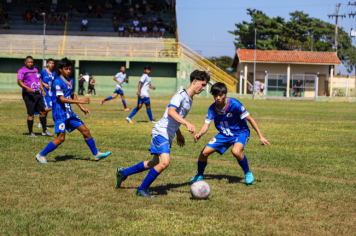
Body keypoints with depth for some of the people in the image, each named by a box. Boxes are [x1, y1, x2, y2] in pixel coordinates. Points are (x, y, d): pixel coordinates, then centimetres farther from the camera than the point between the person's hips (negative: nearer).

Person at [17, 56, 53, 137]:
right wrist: (27, 88, -30)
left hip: (37, 94, 7)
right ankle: (30, 133, 4)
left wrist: (42, 90, 12)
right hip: (28, 95, -7)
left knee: (43, 112, 7)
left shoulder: (35, 70, 18)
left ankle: (44, 131, 17)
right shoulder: (22, 71, -5)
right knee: (31, 114, -6)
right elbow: (19, 82, -15)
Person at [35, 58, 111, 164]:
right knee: (61, 138, -12)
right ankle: (41, 155, 3)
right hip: (60, 113, -8)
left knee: (85, 131, 7)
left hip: (69, 112, 8)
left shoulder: (71, 80, 9)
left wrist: (82, 108, 17)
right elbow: (62, 99, -25)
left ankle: (96, 154, 18)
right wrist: (80, 101, -28)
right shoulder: (58, 81, -16)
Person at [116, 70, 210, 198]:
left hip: (168, 136, 10)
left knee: (154, 164, 17)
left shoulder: (190, 99, 15)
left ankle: (123, 173, 35)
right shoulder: (181, 95, -15)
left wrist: (179, 134, 32)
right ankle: (142, 190, -10)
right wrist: (187, 123, -42)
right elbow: (171, 112, -33)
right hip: (161, 132, -10)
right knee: (164, 162, -24)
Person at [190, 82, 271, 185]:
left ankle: (248, 173, -9)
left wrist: (261, 136, -19)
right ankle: (199, 175, 24)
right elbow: (206, 125, -15)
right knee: (204, 152, -5)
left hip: (240, 132, -5)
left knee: (236, 151, -36)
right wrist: (200, 134, -40)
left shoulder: (234, 104, -25)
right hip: (224, 134, 5)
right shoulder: (212, 108, -12)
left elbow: (250, 119, -19)